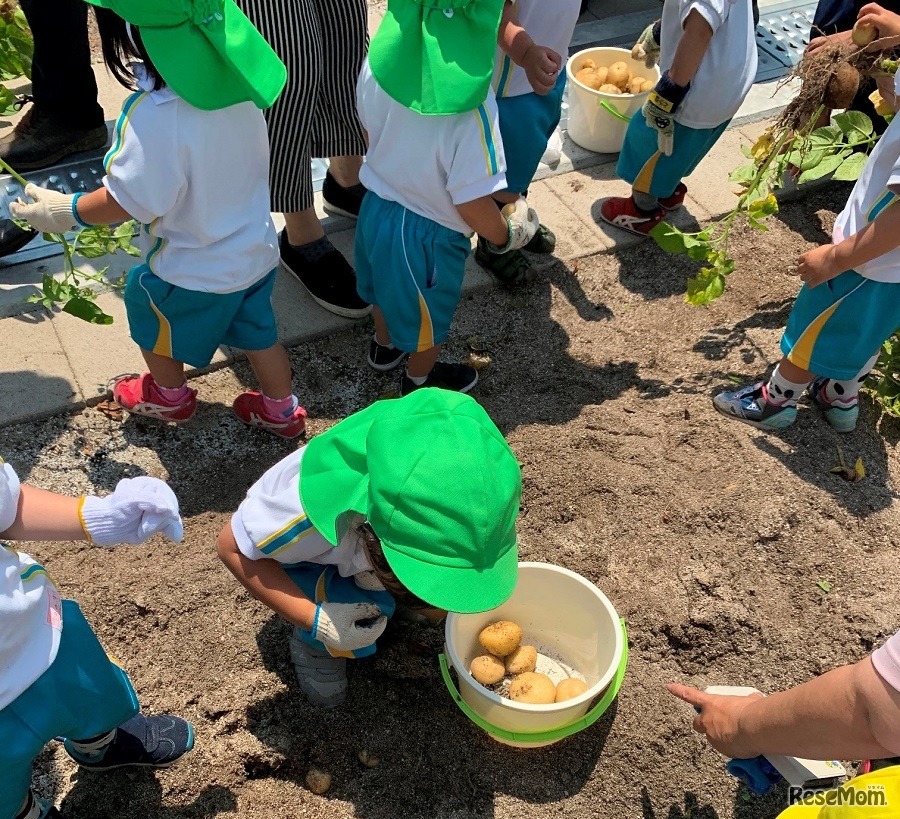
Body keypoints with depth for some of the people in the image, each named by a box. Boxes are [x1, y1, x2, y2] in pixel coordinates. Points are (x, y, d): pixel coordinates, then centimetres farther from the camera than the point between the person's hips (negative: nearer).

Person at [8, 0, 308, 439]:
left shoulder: (155, 115, -35)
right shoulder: (238, 75, -14)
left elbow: (129, 200, -24)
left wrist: (66, 211, -8)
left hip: (194, 271, -5)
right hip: (256, 250, 5)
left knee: (144, 300, 25)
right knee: (257, 331, 26)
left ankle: (169, 394, 47)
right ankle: (281, 409, 44)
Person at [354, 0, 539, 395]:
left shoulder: (381, 58, -16)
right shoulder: (469, 104, -34)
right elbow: (472, 203, -28)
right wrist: (507, 235, -7)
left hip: (376, 206, 6)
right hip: (426, 232, -5)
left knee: (389, 288, 34)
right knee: (429, 316, 24)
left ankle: (384, 346, 61)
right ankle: (419, 381, 50)